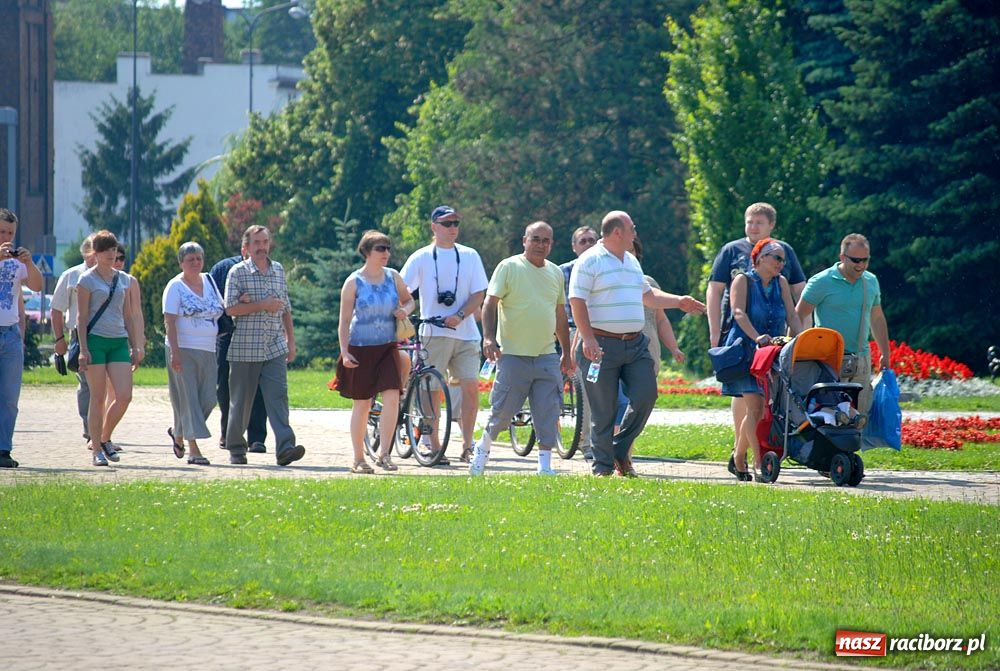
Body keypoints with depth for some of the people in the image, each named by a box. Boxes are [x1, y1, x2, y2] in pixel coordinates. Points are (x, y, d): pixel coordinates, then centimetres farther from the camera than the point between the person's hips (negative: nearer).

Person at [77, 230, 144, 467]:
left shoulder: (124, 280, 15)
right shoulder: (87, 280, 0)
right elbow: (82, 317, -3)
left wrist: (135, 347, 15)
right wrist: (83, 349, -11)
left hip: (119, 341, 4)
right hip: (95, 340, -4)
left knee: (124, 396, -7)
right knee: (98, 398, -4)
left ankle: (105, 438, 14)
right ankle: (96, 449, 3)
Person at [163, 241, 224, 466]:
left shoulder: (209, 282, 13)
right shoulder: (175, 287, -4)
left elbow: (221, 310, 22)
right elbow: (170, 322, -10)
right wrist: (175, 352, -19)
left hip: (208, 351, 6)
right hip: (184, 350, -6)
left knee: (207, 399, 3)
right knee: (188, 398, -6)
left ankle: (177, 431, 26)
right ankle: (193, 449, -6)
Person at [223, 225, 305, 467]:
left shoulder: (278, 270, 13)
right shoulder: (238, 272, -1)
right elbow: (230, 308, -10)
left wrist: (291, 340, 17)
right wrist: (262, 305, -15)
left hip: (275, 348, 3)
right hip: (245, 348, -3)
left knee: (278, 395, -11)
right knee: (241, 400, 5)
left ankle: (285, 447, -21)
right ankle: (236, 447, 19)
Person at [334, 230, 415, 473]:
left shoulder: (393, 277, 5)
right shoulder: (354, 282, -5)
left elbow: (409, 300, 22)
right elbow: (344, 320, -5)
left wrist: (405, 310, -2)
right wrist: (344, 351, -13)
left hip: (387, 348, 3)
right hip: (360, 348, -3)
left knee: (392, 396, -15)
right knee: (362, 404, 3)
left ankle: (384, 454, -8)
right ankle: (358, 460, 13)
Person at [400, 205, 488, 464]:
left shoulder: (469, 256, 10)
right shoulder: (421, 258, 4)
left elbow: (479, 294, 6)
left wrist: (459, 316, -10)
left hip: (465, 333, 2)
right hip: (434, 334, -2)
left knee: (470, 386, -8)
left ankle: (467, 445, 2)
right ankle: (433, 448, 4)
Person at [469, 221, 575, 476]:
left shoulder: (555, 273, 14)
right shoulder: (509, 268, -2)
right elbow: (490, 304, -7)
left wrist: (567, 353, 20)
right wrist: (489, 337, -21)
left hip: (546, 356, 4)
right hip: (513, 355, -4)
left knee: (549, 414, -3)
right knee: (503, 409, 1)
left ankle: (545, 465, -1)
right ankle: (483, 446, 25)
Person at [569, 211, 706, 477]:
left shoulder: (631, 262, 18)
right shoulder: (590, 261, -6)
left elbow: (647, 295, 32)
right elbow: (577, 302, -12)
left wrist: (679, 302, 28)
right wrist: (588, 339, -20)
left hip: (635, 344, 7)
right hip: (602, 345, -7)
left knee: (646, 394, -6)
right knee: (604, 410, -3)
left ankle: (620, 450, 11)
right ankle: (603, 467, 5)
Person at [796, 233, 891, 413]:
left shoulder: (871, 281, 12)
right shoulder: (821, 282, -5)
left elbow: (877, 318, 23)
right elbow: (798, 317, -4)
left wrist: (885, 355, 22)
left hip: (861, 360, 6)